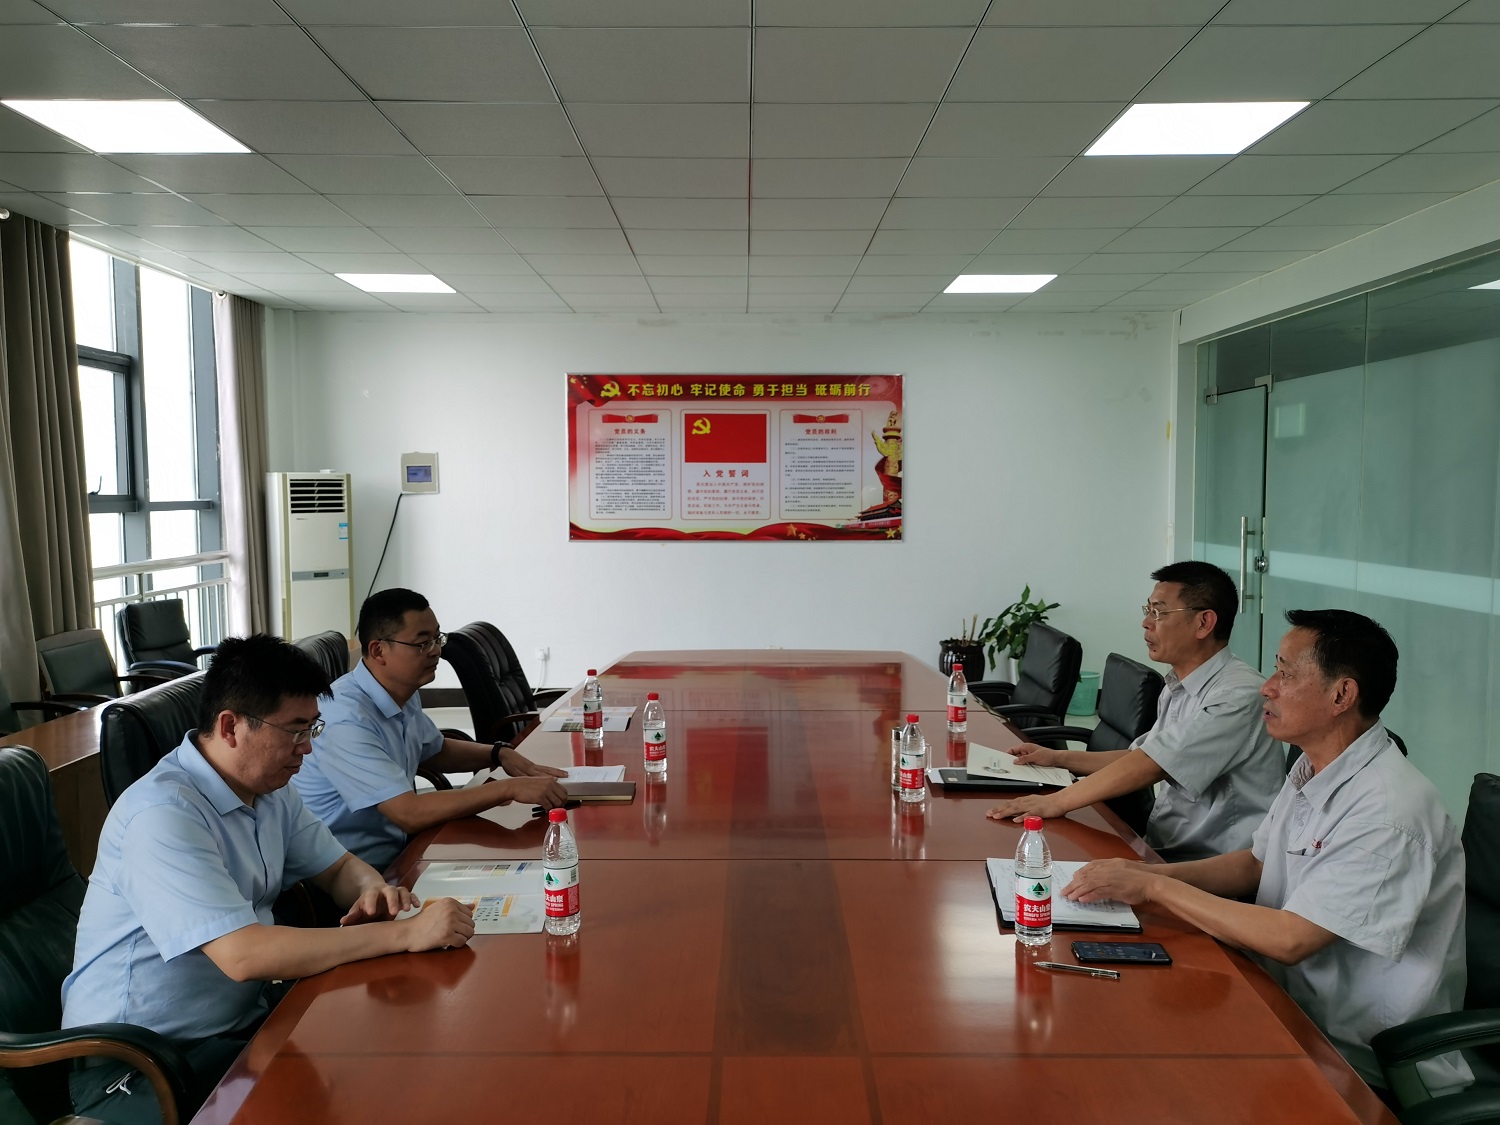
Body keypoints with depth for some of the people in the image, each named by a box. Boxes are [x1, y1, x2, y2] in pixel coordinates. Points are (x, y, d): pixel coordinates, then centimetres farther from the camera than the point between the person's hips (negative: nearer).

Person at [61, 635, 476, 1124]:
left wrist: (371, 890, -11)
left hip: (242, 1023, 8)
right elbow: (243, 955, -32)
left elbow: (338, 866, 15)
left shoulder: (271, 791, 3)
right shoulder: (164, 815, -24)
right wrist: (406, 933, -31)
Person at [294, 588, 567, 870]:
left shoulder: (402, 694, 5)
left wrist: (500, 754, 4)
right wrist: (509, 788, -27)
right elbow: (410, 813, -29)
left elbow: (436, 750, 22)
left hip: (397, 851, 9)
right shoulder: (347, 720, -25)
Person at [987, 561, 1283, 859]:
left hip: (1209, 866, -8)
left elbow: (1151, 765, -23)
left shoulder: (1237, 694, -19)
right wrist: (1058, 758, 16)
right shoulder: (1178, 688, 11)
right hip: (1163, 849, 8)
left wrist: (1056, 802, -19)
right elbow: (1140, 756, 21)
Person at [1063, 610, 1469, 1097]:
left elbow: (1289, 940, -27)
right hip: (1296, 1011, 7)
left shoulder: (1387, 814, -26)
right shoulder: (1314, 769, 3)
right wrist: (1142, 872, -3)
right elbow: (1254, 863, 13)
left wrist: (1153, 887, -19)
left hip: (1361, 1062, -7)